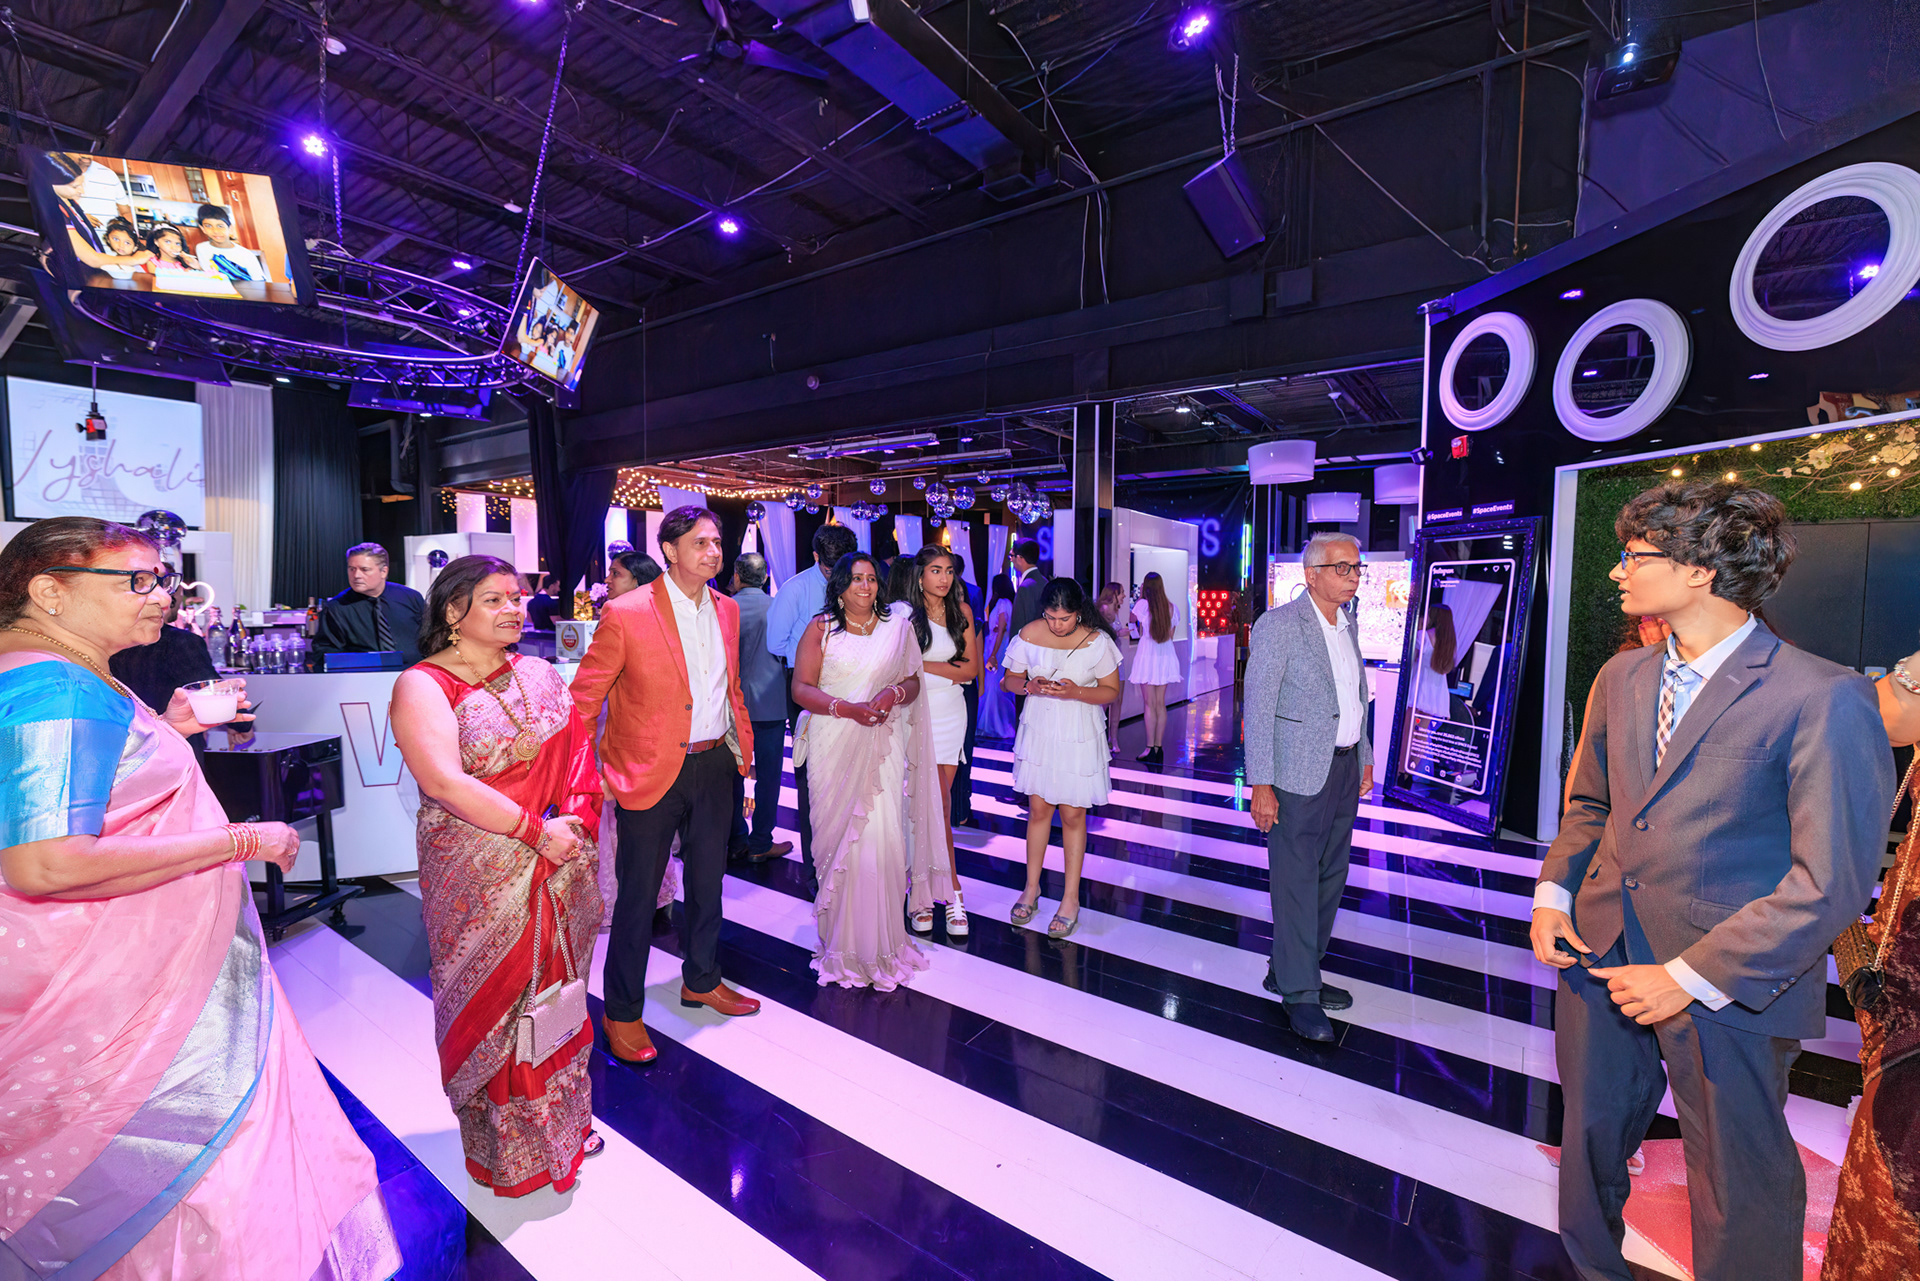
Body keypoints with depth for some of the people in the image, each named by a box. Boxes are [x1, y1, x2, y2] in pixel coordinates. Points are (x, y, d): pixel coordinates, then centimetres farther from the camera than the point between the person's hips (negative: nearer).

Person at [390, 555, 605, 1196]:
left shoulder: (541, 675, 7)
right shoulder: (423, 685, -10)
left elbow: (579, 752, 4)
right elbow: (444, 781, -22)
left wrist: (575, 818, -13)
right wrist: (536, 831, -21)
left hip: (559, 874, 5)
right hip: (480, 881, -5)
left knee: (557, 994, 19)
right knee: (493, 1005, 10)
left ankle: (564, 1123, 40)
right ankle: (507, 1149, 33)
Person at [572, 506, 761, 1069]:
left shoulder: (726, 609, 4)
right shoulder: (626, 613, -15)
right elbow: (584, 697, -9)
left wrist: (743, 751, 12)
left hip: (714, 767, 6)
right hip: (652, 771, -5)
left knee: (708, 880, 20)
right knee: (638, 894, 8)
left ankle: (701, 980, 42)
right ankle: (621, 1012, 29)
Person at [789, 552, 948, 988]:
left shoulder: (898, 625, 10)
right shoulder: (820, 628, 4)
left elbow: (913, 681, 13)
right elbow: (801, 687, -2)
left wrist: (894, 693, -11)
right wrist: (848, 708, -16)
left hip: (882, 745, 1)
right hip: (834, 746, -1)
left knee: (883, 836, -4)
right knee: (838, 835, 0)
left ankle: (881, 940, 11)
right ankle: (842, 942, 14)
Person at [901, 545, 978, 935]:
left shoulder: (962, 611, 9)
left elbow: (971, 669, 5)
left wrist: (926, 665, -6)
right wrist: (951, 667, -6)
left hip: (951, 712, 3)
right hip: (917, 710, -3)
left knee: (935, 799, 2)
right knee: (937, 801, -3)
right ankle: (952, 891, 8)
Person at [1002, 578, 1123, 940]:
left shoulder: (1097, 641, -11)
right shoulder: (1029, 634, -7)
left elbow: (1111, 691, -5)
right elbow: (1010, 679, 4)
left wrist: (1076, 692, -22)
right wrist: (1030, 685, -19)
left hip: (1080, 735, -2)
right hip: (1039, 730, 2)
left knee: (1072, 814, 3)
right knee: (1038, 809, 9)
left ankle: (1071, 898, 18)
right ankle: (1032, 887, 27)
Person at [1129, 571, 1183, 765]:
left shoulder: (1142, 604, -8)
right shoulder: (1171, 607, 5)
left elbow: (1133, 619, 9)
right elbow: (1171, 634, 10)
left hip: (1147, 655, -4)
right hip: (1166, 655, 5)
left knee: (1150, 704, -2)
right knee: (1160, 704, 9)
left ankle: (1150, 749, -2)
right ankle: (1158, 747, 12)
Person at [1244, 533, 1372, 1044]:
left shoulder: (1348, 624, 11)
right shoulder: (1279, 625, -13)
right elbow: (1258, 708, -15)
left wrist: (1364, 757, 18)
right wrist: (1260, 785, -18)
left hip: (1345, 767, 8)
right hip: (1300, 773, -8)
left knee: (1330, 876, 15)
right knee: (1296, 880, 0)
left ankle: (1291, 968, 30)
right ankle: (1299, 991, 14)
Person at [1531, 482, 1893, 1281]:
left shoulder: (1822, 698, -16)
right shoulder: (1620, 678, 4)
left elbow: (1831, 882, -18)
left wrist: (1693, 977, -19)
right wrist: (1553, 892, 0)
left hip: (1728, 985, -5)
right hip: (1600, 952, 6)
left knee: (1739, 1191, 16)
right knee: (1591, 1139, 22)